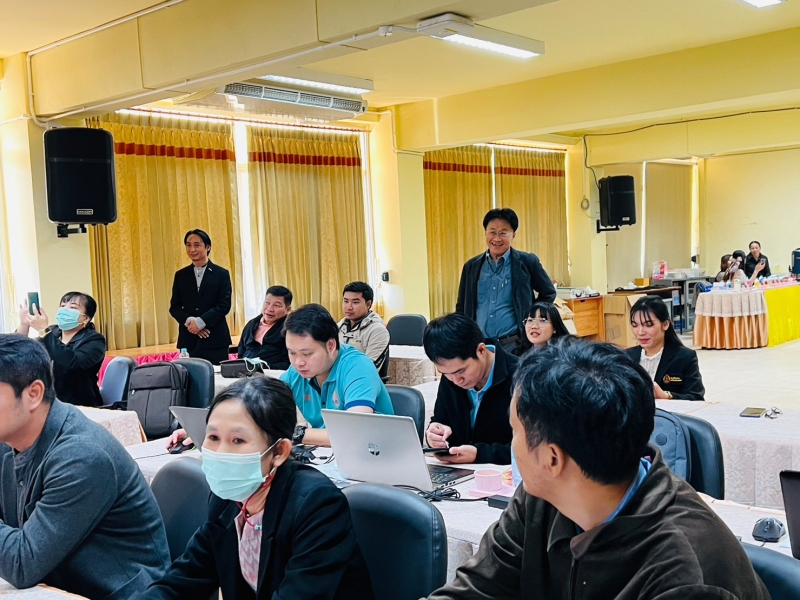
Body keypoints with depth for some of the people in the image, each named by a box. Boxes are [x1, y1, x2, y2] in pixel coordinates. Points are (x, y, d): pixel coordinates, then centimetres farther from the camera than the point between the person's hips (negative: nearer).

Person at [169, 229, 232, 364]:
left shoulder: (221, 274, 3)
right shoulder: (180, 275, 13)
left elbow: (224, 305, -5)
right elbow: (174, 307, 9)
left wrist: (200, 322, -16)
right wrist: (189, 321, -11)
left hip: (215, 339, -2)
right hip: (188, 340, 2)